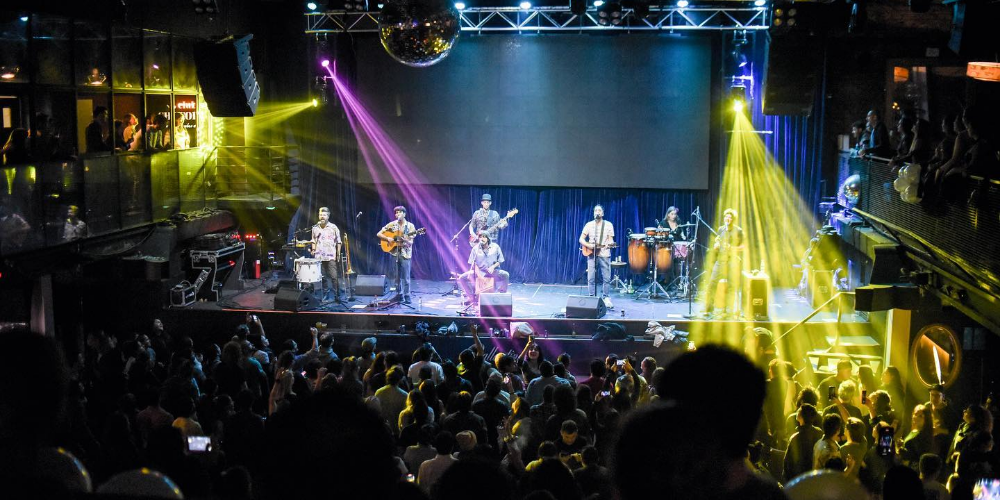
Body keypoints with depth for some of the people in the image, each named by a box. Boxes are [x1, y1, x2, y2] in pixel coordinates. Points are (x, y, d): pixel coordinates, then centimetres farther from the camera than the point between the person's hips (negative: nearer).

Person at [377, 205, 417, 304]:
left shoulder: (410, 226, 0)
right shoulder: (392, 225, 5)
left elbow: (411, 242, -4)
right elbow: (379, 234, 6)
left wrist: (406, 241, -25)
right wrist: (387, 238, -10)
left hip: (405, 253, -2)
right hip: (394, 252, 2)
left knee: (405, 276, -5)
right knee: (397, 276, 6)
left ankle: (407, 297, 0)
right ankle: (399, 295, 14)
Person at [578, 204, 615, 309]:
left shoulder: (608, 225, 4)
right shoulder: (589, 225, 7)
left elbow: (611, 239, 1)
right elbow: (581, 239, 7)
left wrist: (609, 244, -22)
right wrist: (588, 245, -11)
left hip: (604, 254, -1)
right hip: (591, 254, 1)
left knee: (606, 278, -2)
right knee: (591, 278, -1)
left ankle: (605, 298, 9)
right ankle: (592, 298, 8)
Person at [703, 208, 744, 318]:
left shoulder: (738, 231, 1)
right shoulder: (720, 229, 12)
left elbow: (744, 245, 1)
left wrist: (735, 249, -16)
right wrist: (716, 246, -3)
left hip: (733, 260, -3)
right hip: (721, 259, 3)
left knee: (731, 285, -2)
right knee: (712, 283, -7)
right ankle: (709, 309, -2)